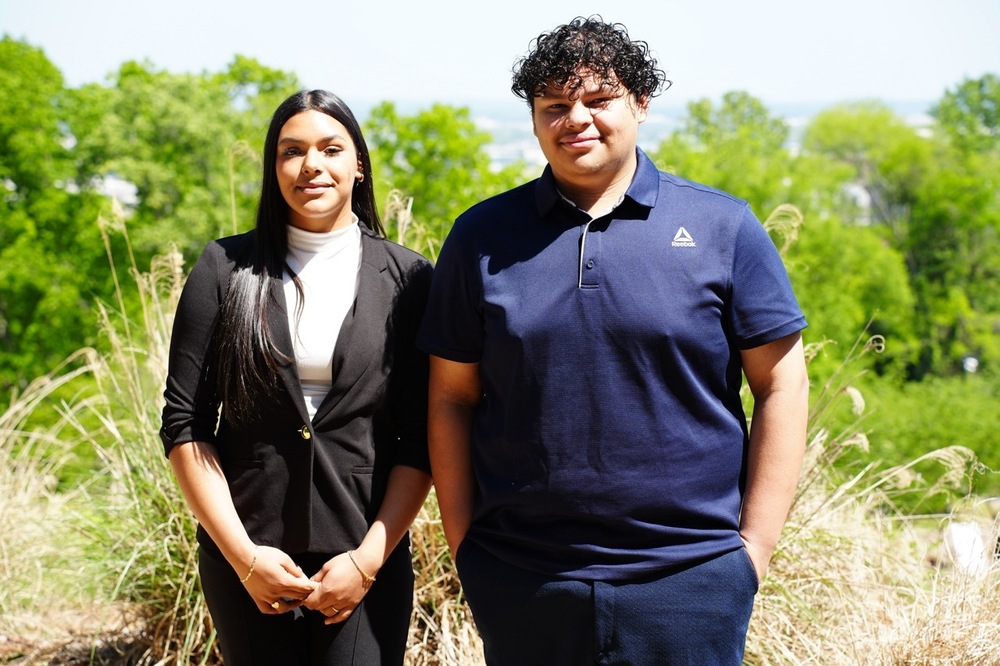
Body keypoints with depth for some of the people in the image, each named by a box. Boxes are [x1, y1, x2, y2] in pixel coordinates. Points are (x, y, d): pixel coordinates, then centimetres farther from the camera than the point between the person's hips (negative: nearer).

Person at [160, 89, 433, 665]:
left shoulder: (407, 278, 1)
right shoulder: (227, 268, 2)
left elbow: (422, 438, -1)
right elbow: (186, 424, 0)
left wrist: (369, 558, -9)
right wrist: (243, 555, -7)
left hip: (366, 561, -1)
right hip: (242, 559, 1)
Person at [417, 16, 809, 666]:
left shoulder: (722, 227, 0)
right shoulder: (483, 237, 4)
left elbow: (781, 385, 0)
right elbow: (452, 399, 7)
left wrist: (755, 547, -3)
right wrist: (465, 548, 2)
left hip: (689, 578, -1)